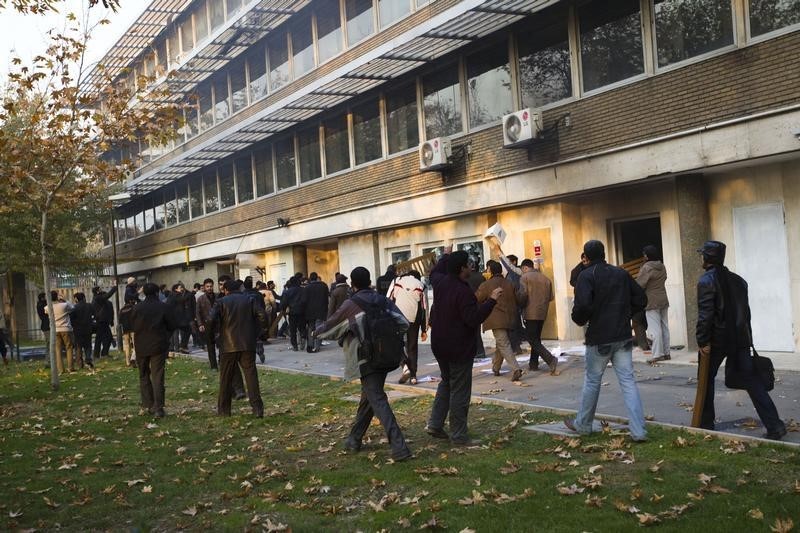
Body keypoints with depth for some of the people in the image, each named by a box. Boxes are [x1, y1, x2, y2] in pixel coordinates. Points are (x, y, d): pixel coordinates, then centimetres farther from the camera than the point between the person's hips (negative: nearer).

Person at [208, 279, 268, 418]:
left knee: (226, 378, 10)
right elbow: (262, 315, -6)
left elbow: (211, 320, -12)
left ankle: (223, 409, 17)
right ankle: (257, 408, -6)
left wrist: (215, 331, 7)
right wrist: (259, 331, 7)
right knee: (251, 375, 1)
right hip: (248, 344, 1)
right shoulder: (249, 300, 6)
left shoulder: (221, 302, 1)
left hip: (228, 345, -1)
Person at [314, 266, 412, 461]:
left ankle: (399, 447, -20)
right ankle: (354, 439, 31)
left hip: (366, 362, -6)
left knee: (378, 401, -9)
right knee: (367, 398, 19)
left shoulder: (350, 305, -8)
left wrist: (316, 331, 24)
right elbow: (403, 324, 0)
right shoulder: (384, 301, 5)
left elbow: (329, 327, 3)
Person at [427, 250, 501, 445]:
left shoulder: (440, 282, 1)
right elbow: (474, 319, -28)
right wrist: (492, 300, -25)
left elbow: (435, 272, 25)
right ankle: (459, 435, 6)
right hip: (459, 349, -8)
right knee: (459, 391, 0)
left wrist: (445, 256, 38)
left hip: (439, 346, 8)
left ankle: (435, 424, 21)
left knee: (446, 383, 24)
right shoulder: (463, 292, -24)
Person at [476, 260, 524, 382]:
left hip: (496, 320, -6)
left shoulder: (486, 285, -5)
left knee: (504, 345, -11)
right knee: (500, 344, 20)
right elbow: (516, 301, 17)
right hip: (509, 320, 6)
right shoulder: (509, 284, 12)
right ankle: (495, 368, 29)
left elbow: (476, 300, 4)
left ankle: (516, 369, -25)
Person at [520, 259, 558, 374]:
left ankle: (550, 359, -20)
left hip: (531, 313, -6)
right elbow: (550, 297, 9)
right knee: (536, 338, 17)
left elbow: (523, 295, -15)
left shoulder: (525, 277, -6)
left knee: (532, 340, -4)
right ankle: (533, 364, 20)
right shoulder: (546, 278, 11)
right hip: (542, 313, 6)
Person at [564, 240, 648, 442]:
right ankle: (638, 431, -2)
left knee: (592, 381, 10)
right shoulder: (621, 273, 8)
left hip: (599, 338, -4)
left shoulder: (587, 275, -10)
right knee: (628, 381, 4)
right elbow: (641, 299, 10)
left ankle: (582, 424, 25)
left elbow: (583, 304, -23)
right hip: (623, 336, 4)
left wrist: (579, 320, -4)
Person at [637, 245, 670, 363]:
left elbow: (639, 285, -15)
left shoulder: (646, 268, -16)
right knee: (664, 327, 12)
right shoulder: (662, 267, 7)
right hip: (663, 300, 8)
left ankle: (657, 355, -5)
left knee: (655, 329, -6)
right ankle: (666, 352, 18)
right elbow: (664, 279, 14)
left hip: (652, 302, -8)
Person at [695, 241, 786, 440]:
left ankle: (705, 424, 17)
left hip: (716, 340, -6)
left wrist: (703, 341, -16)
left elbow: (705, 314, -18)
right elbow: (745, 311, 17)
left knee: (706, 379, 11)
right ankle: (774, 425, -6)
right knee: (751, 380, 3)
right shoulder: (737, 280, 12)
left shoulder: (706, 281, -11)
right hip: (740, 339, 6)